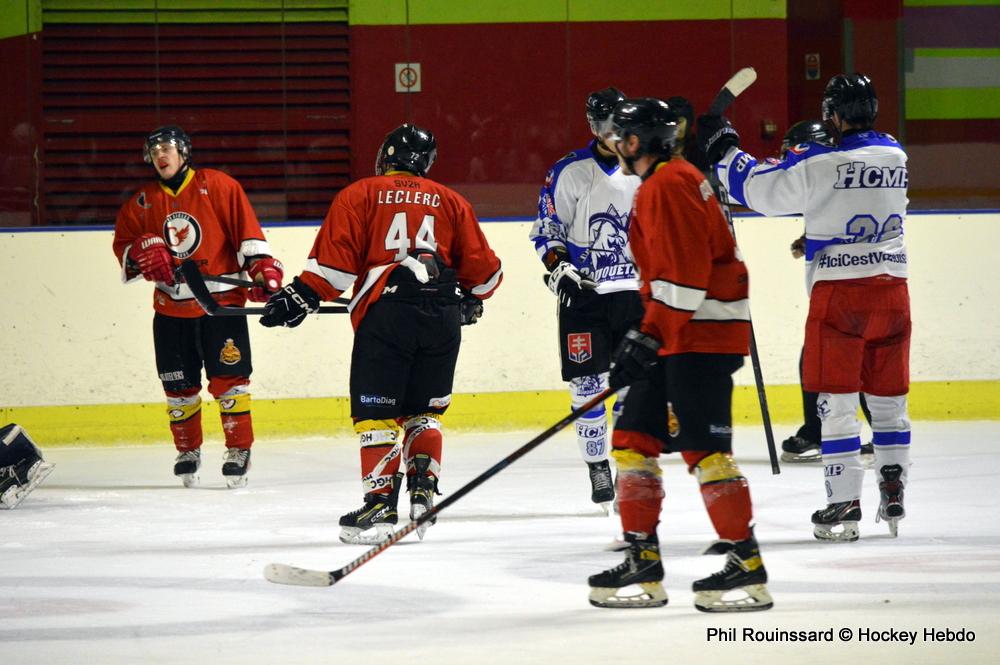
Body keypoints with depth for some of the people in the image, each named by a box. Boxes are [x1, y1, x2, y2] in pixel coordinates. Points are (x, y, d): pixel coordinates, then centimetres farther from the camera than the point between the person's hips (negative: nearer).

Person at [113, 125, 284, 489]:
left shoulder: (217, 186, -2)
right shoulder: (143, 202, 10)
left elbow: (246, 229, -6)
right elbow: (123, 243, 13)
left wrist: (264, 268, -15)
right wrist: (141, 252, -9)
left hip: (221, 301, -4)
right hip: (171, 306, 4)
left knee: (228, 377, -8)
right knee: (178, 385, 7)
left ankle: (239, 450, 0)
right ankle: (187, 451, 22)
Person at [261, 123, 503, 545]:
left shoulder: (360, 196, 8)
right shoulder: (450, 202, 17)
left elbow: (335, 259, -4)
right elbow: (483, 268, 17)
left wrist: (302, 296, 2)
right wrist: (471, 300, 35)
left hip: (386, 312, -3)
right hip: (443, 314, 3)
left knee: (376, 413, 0)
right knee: (424, 411, 18)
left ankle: (381, 506, -9)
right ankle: (423, 491, 4)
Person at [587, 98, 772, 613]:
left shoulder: (668, 185, -14)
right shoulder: (661, 184, 20)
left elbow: (685, 271, -22)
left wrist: (649, 338, -21)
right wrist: (645, 336, 24)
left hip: (703, 336, -11)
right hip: (678, 334, 11)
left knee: (702, 447, -12)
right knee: (634, 437, 10)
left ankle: (746, 566, -10)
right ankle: (642, 562, 12)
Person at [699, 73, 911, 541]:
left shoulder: (818, 163, -12)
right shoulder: (895, 156, 6)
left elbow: (758, 190, -3)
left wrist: (723, 150, 11)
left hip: (839, 291, -5)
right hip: (891, 287, 5)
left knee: (836, 401, 0)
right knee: (888, 397, 13)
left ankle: (845, 503, -3)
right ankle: (893, 494, 9)